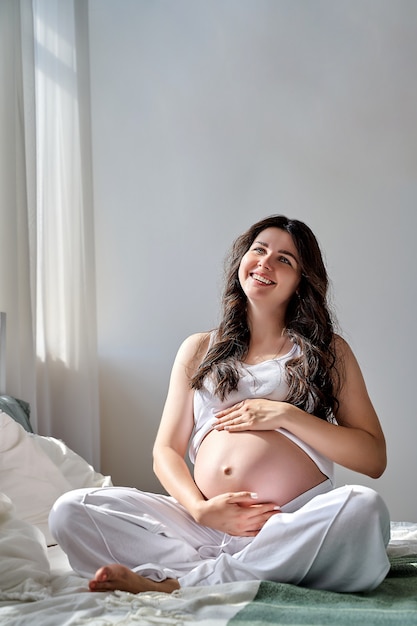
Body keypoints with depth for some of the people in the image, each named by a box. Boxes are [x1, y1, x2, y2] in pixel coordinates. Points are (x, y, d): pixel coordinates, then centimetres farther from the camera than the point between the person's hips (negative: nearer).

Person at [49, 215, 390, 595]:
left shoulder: (329, 351, 14)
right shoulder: (200, 350, 20)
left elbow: (374, 458, 6)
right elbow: (166, 451, 13)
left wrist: (286, 415, -6)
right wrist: (199, 508, -8)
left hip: (299, 529, -1)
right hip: (208, 523, 2)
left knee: (363, 508, -36)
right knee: (71, 510, -15)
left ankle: (172, 584, -27)